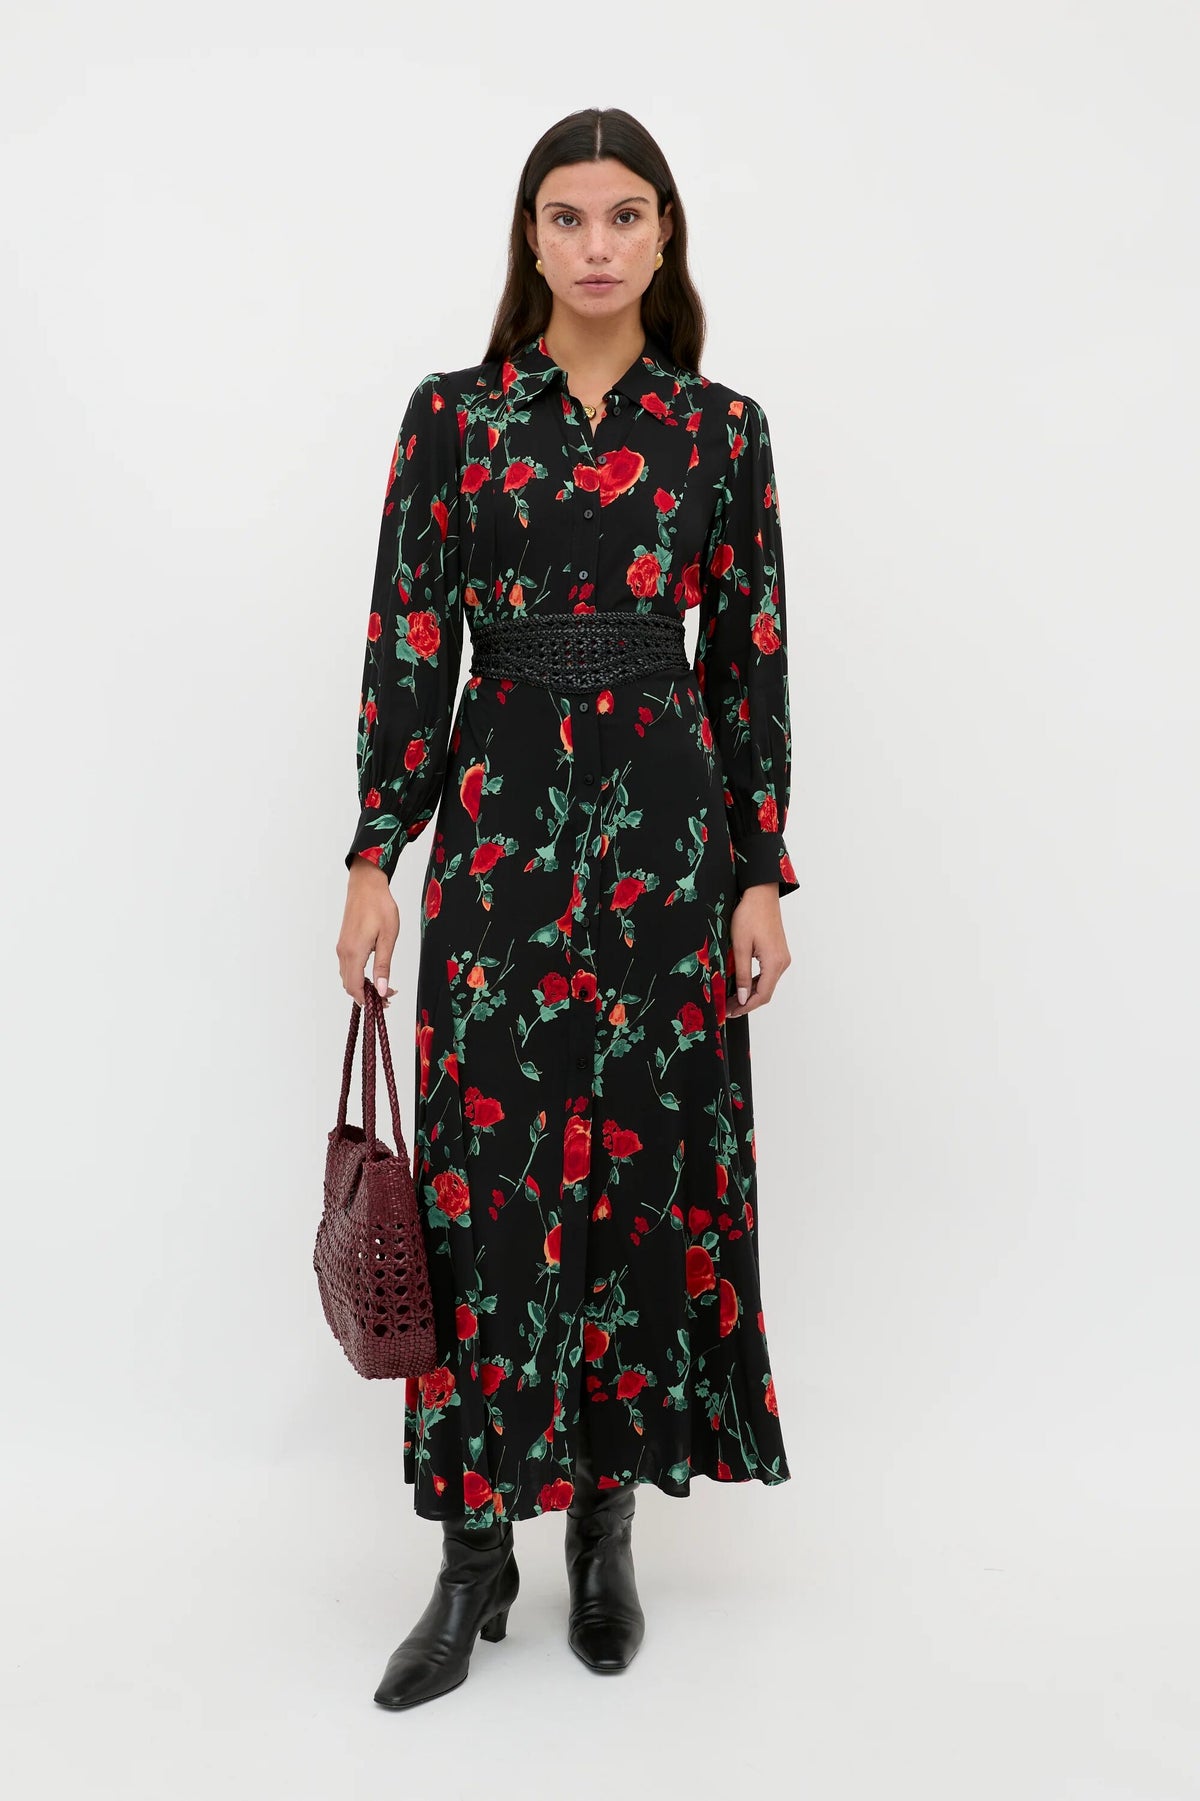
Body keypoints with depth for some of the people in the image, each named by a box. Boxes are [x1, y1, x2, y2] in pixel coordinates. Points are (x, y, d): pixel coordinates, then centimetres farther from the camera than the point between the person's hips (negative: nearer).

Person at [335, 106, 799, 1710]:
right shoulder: (453, 416, 4)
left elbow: (751, 663, 5)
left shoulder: (722, 429, 6)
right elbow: (408, 646, 2)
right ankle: (478, 1551, 13)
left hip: (667, 822, 1)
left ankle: (608, 1521, 22)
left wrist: (764, 876, 0)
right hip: (499, 817, 0)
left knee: (649, 1158, 5)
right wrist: (374, 861, -3)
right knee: (486, 1166, 0)